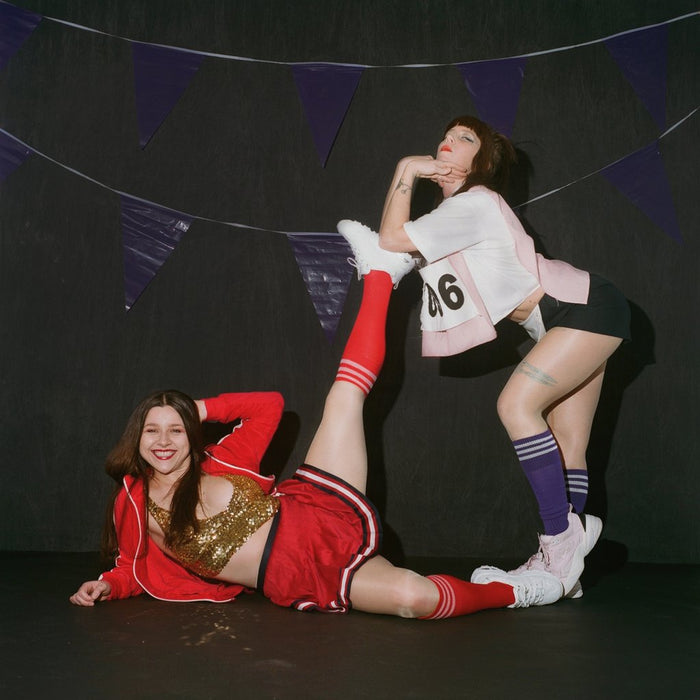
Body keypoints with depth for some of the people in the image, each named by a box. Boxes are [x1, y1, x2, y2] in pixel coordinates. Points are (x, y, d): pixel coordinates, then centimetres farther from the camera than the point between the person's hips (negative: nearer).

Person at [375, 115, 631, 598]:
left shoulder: (475, 203, -17)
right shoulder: (452, 212, 13)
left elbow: (391, 240, -22)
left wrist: (407, 169, -14)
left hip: (590, 306, -10)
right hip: (570, 324, 10)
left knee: (517, 404, -23)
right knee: (565, 445, 4)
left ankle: (562, 536, -17)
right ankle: (562, 567, 4)